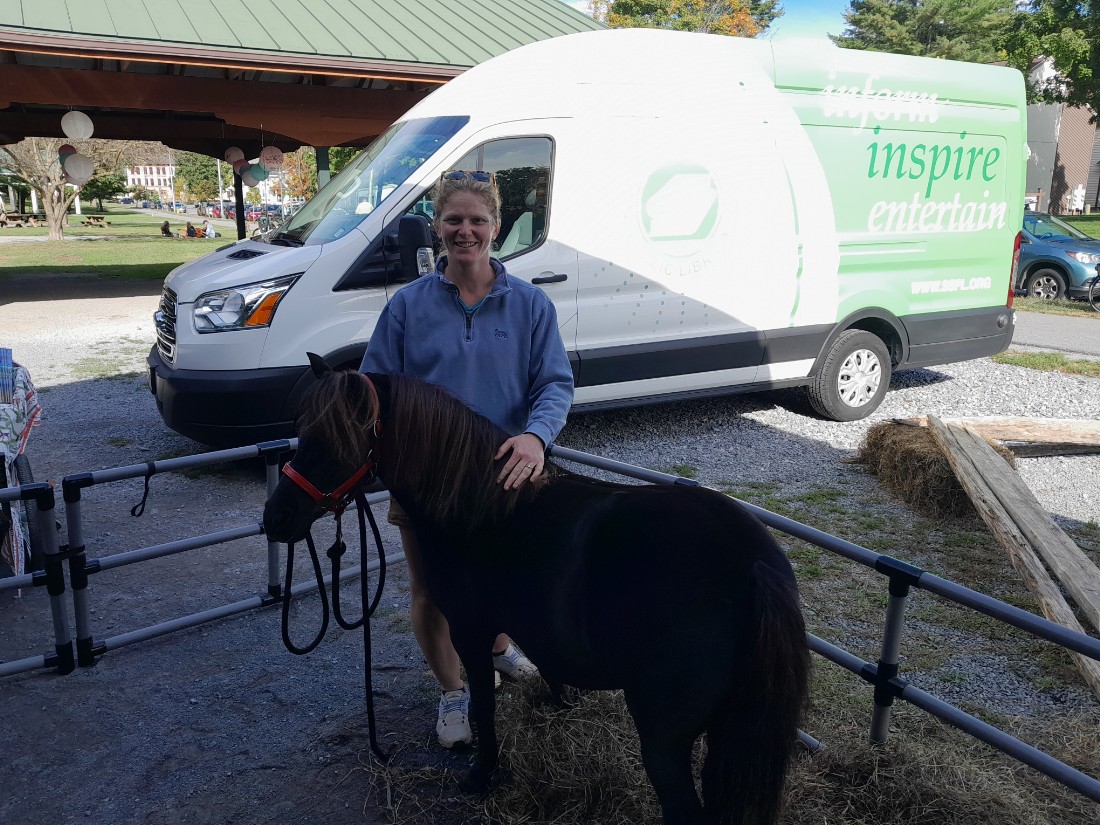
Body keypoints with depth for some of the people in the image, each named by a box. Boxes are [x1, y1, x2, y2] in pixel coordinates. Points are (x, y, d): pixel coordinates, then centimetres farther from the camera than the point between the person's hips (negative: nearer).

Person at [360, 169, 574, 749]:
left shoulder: (529, 304, -4)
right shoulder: (408, 305, -4)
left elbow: (556, 383, -8)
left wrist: (535, 434, -28)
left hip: (504, 474, 1)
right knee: (430, 591, 10)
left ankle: (497, 648, 54)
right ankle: (452, 692, 36)